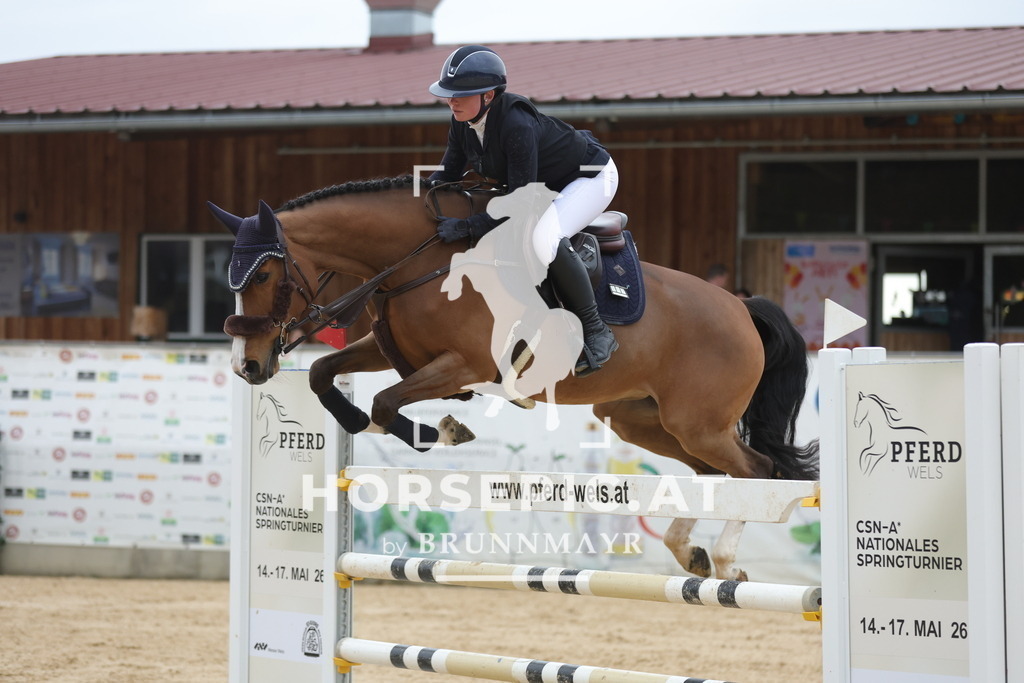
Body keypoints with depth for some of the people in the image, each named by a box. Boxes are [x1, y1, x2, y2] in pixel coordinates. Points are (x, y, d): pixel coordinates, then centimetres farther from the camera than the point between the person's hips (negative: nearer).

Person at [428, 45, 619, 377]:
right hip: (543, 184, 10)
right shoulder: (462, 122, -12)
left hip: (590, 178, -10)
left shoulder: (517, 125, -37)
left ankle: (596, 332, -20)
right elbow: (447, 174, 1)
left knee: (542, 238, -34)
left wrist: (466, 227, -41)